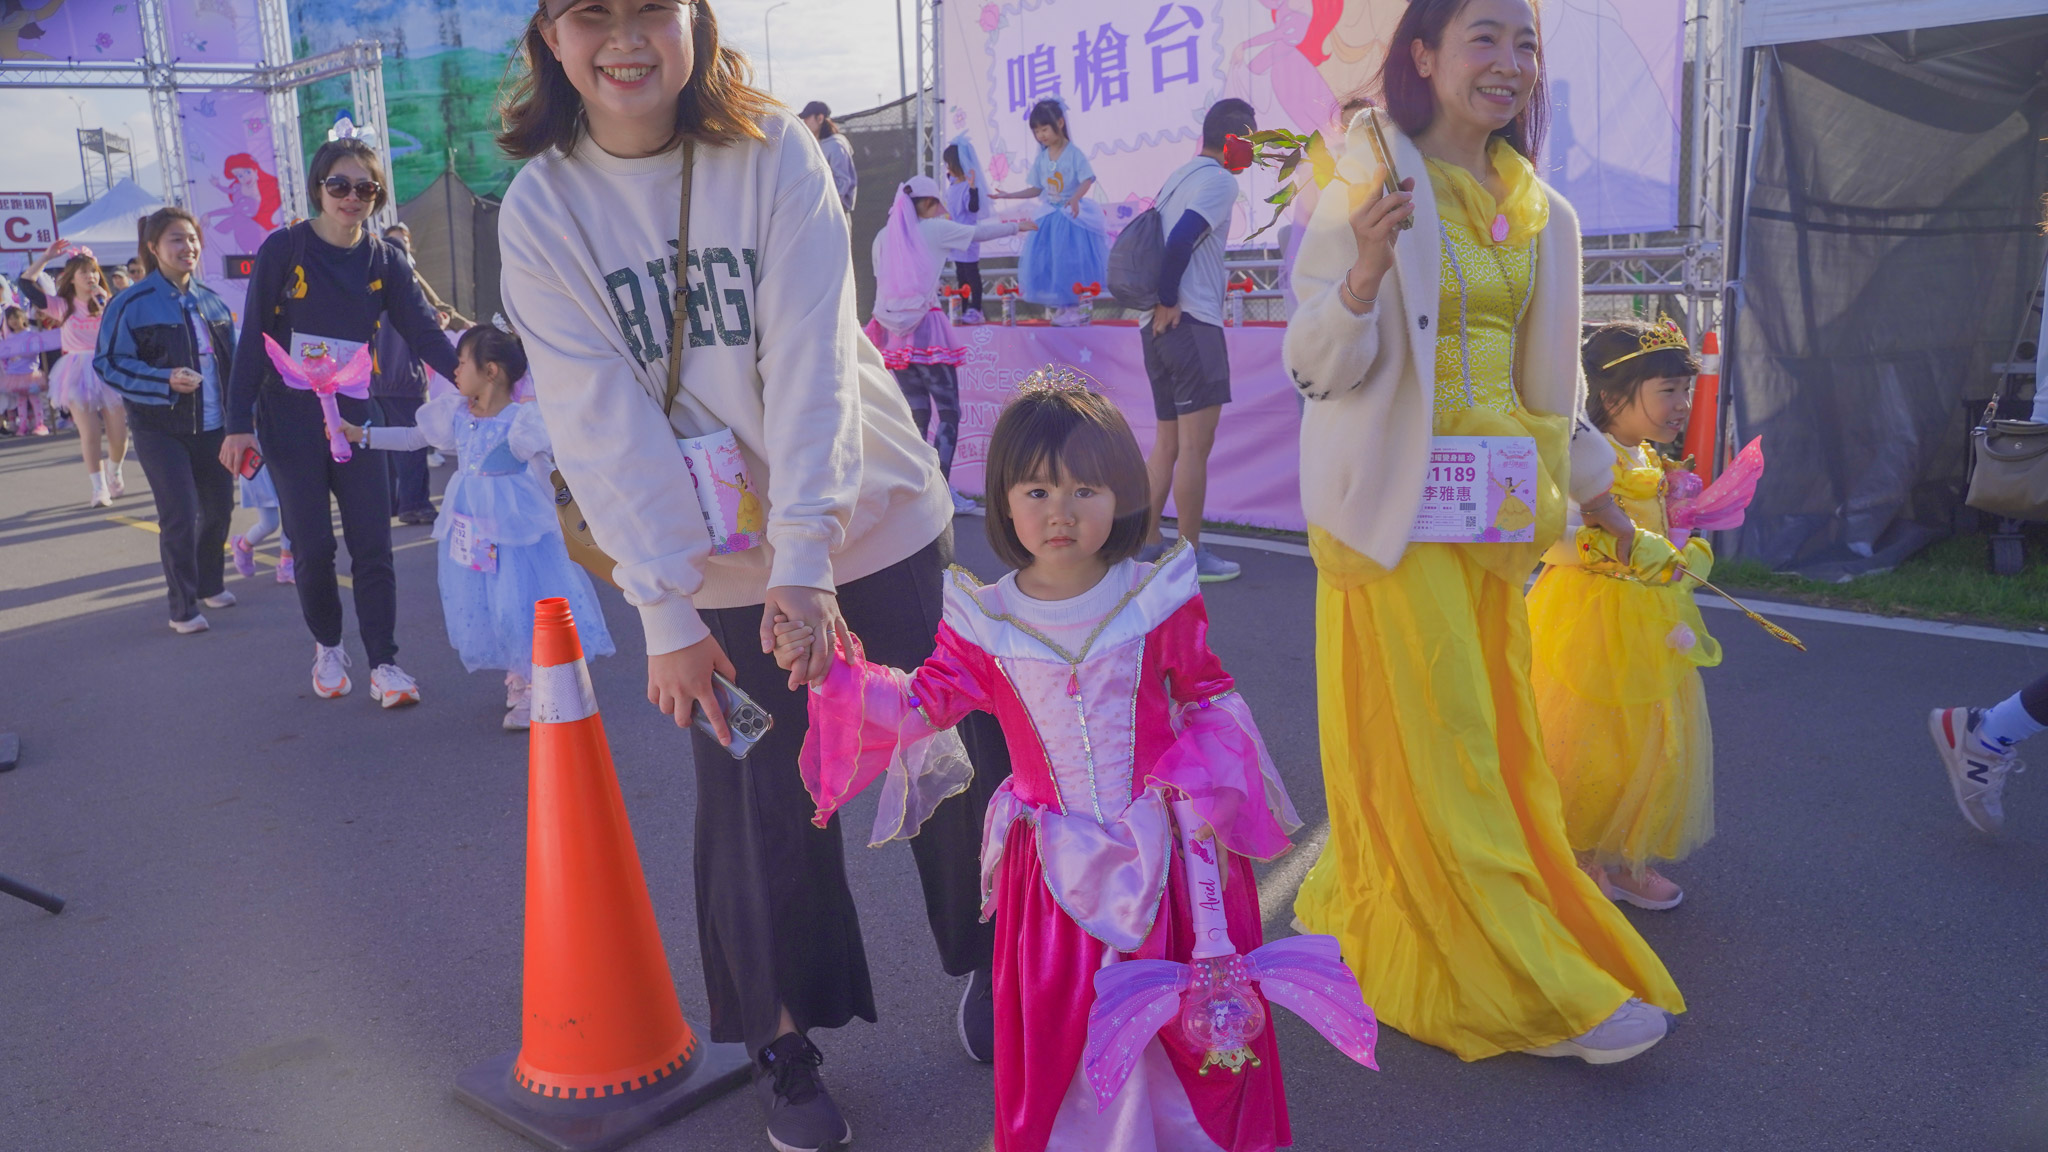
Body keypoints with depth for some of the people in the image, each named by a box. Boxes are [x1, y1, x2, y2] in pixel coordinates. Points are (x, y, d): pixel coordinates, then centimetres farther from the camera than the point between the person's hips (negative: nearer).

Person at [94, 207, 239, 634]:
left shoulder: (212, 301, 7)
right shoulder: (132, 303, -10)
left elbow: (232, 358, 16)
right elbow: (108, 362, -10)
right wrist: (165, 381, -24)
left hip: (213, 426, 5)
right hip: (161, 428, -5)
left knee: (219, 509, 13)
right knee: (180, 516, -9)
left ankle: (211, 584, 34)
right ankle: (183, 608, 3)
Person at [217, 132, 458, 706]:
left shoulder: (384, 261, 3)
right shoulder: (285, 249, -4)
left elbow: (424, 331, -4)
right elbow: (254, 338, -4)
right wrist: (239, 424, -9)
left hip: (356, 420, 2)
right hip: (290, 424, -2)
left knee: (372, 545, -3)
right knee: (313, 546, -1)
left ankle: (384, 666, 3)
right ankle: (328, 646, 23)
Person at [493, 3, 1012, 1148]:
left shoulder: (776, 153, -9)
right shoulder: (540, 211, -6)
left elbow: (811, 359, -18)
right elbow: (600, 423, -12)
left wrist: (804, 554, -26)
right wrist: (665, 612, -17)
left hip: (875, 518, 0)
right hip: (719, 563, 1)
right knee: (759, 803, 6)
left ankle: (988, 957, 36)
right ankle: (787, 1039, 28)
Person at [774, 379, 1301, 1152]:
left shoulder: (1158, 601, -8)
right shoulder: (985, 622, -6)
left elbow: (1209, 701, 1)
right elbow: (922, 705, -2)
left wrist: (1202, 793, -9)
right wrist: (832, 668, -13)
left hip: (1160, 849, 0)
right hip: (1056, 867, 1)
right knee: (1059, 1021, 12)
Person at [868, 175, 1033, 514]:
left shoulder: (883, 237, 12)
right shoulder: (933, 229, 0)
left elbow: (881, 281, 15)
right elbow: (978, 233, 13)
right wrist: (1016, 226, 27)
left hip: (894, 331, 5)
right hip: (926, 327, -5)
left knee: (917, 411, 10)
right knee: (948, 410, -1)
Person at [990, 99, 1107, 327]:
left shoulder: (1073, 153, -11)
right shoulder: (1041, 158, 5)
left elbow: (1087, 180, -18)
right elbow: (1036, 189, 11)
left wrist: (1075, 198, -37)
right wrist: (1008, 195, 5)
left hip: (1074, 215, -6)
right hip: (1050, 218, 6)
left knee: (1074, 261, -5)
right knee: (1048, 263, 3)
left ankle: (1081, 306, 4)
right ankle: (1063, 307, 12)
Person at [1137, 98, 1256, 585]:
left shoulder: (1178, 177, 20)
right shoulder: (1220, 180, -7)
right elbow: (1181, 242, -19)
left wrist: (1161, 304, 12)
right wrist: (1167, 303, -12)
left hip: (1160, 326, 9)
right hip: (1190, 323, -9)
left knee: (1168, 442, 13)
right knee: (1195, 443, -5)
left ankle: (1147, 544, 15)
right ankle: (1191, 555, -1)